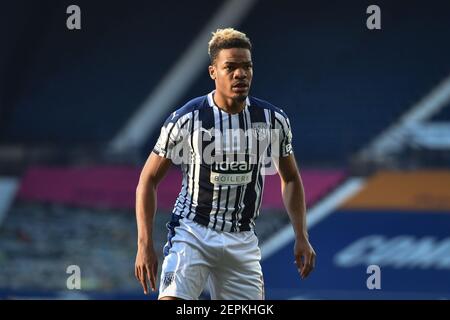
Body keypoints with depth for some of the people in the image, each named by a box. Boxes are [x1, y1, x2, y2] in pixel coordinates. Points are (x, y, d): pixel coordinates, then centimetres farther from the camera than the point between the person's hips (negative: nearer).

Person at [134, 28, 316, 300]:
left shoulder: (274, 120, -2)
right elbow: (149, 179, -2)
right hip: (191, 233, -4)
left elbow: (290, 179, 14)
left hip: (242, 241, 4)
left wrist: (302, 237, 5)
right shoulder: (186, 119, -11)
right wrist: (145, 244, -9)